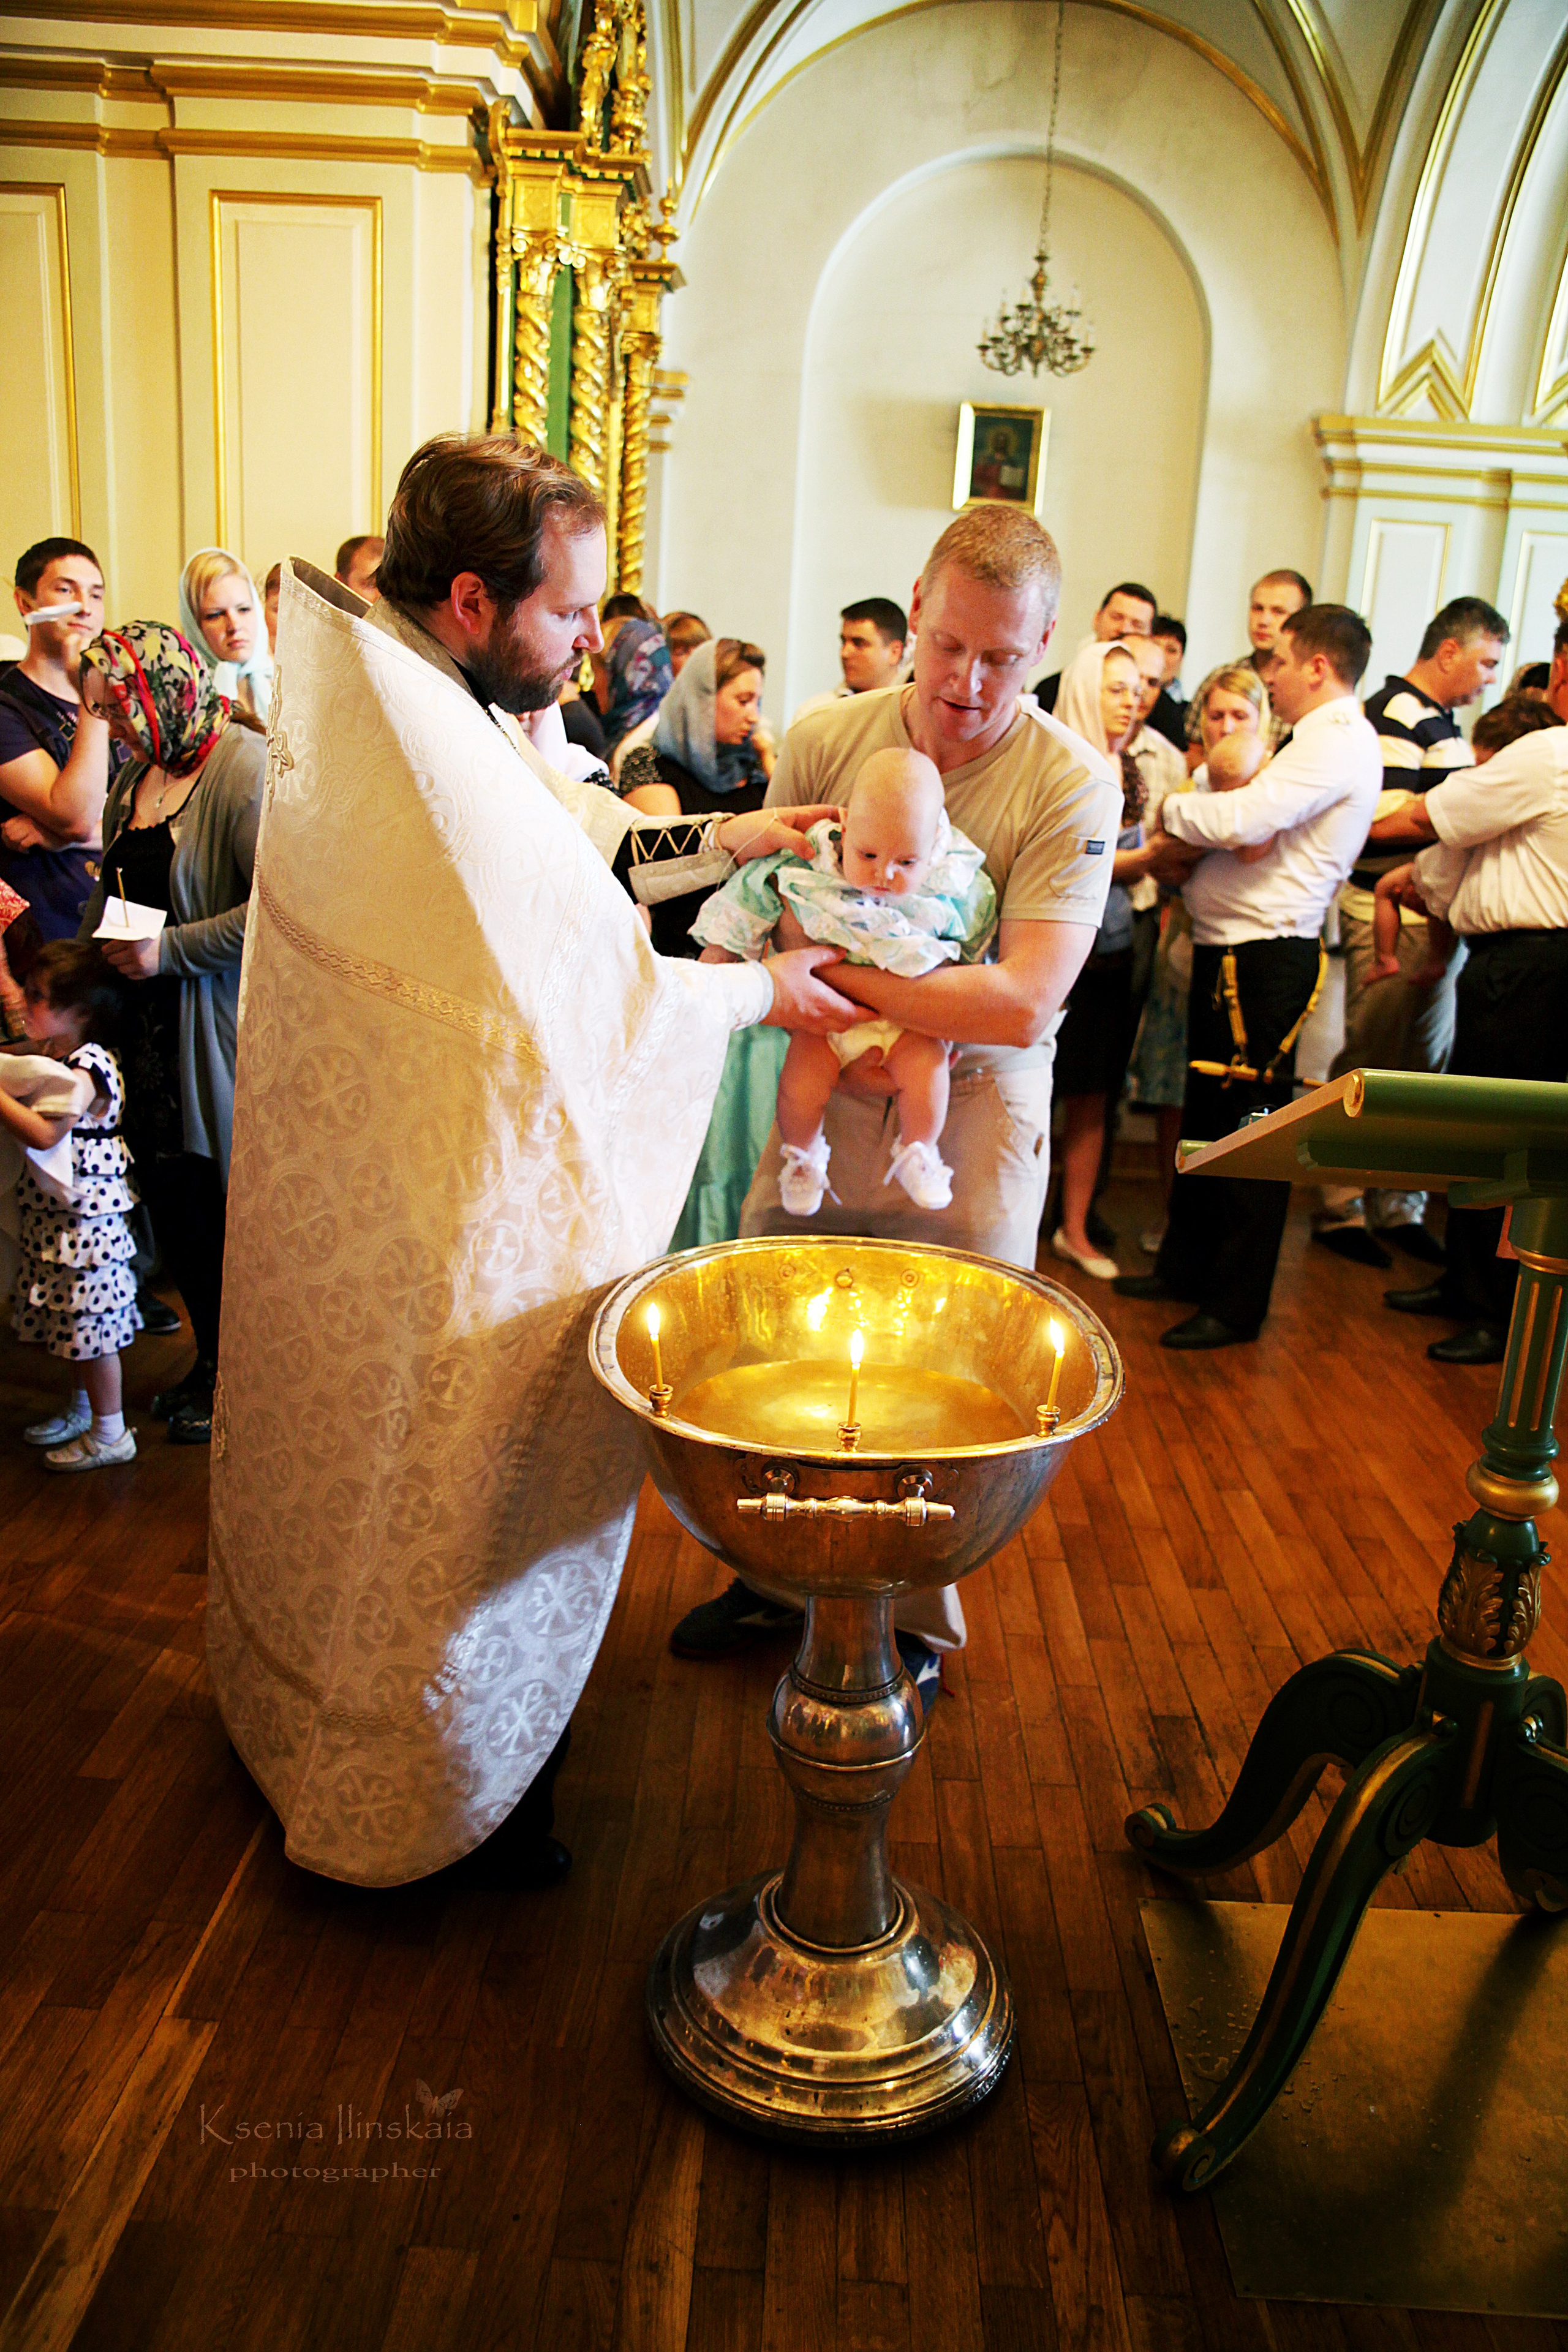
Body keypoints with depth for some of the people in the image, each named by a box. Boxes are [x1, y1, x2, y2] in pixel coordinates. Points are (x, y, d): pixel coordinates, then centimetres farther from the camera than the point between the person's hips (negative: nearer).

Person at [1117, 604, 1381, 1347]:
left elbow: (1242, 820, -24)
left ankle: (1235, 1306, 5)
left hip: (1266, 957, -11)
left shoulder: (1337, 741, -12)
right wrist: (1176, 852, 2)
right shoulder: (1325, 740, 21)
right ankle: (1186, 1265, 30)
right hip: (1231, 949, 11)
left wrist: (1173, 809, -6)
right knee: (1206, 1113, 17)